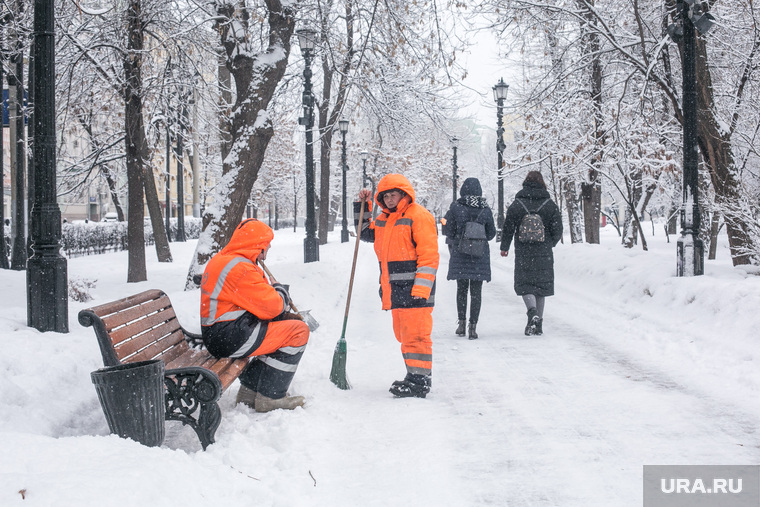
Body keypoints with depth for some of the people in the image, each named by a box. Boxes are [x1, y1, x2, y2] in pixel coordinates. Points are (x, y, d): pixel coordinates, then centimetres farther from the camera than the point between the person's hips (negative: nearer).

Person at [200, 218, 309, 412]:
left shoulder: (220, 260, 15)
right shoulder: (241, 269, -19)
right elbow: (270, 306, -19)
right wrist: (280, 294, 3)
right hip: (231, 339, -11)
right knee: (298, 331, -6)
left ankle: (250, 392, 20)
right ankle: (270, 398, -1)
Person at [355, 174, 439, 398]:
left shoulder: (419, 216, -9)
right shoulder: (384, 219, 17)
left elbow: (429, 255, -14)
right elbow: (365, 232, 35)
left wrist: (421, 288, -19)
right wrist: (362, 205, 20)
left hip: (414, 289, -9)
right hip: (394, 290, 9)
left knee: (415, 335, -9)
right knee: (404, 335, 14)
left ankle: (420, 382, -5)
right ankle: (413, 376, 23)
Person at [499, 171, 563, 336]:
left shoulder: (516, 205, -3)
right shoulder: (550, 205, 0)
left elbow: (508, 229, 0)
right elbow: (558, 231, 2)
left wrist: (504, 247, 15)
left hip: (523, 252, -2)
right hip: (544, 254, 2)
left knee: (524, 284, 5)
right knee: (541, 285, 10)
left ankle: (532, 312, -23)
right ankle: (538, 324, 12)